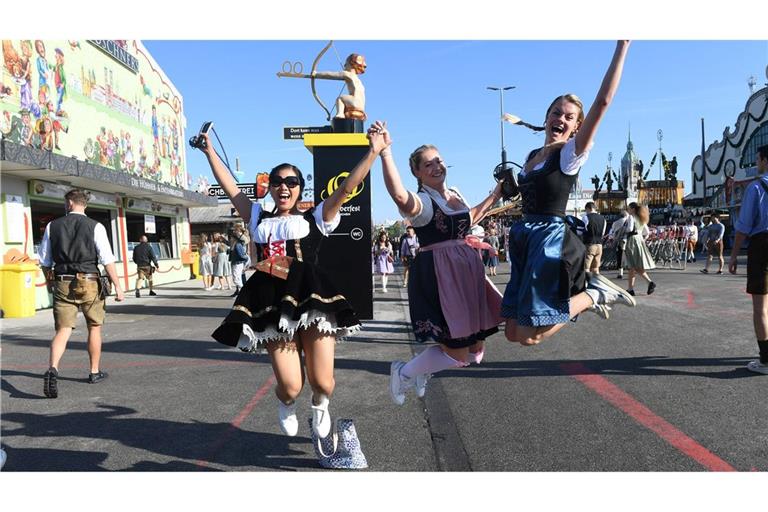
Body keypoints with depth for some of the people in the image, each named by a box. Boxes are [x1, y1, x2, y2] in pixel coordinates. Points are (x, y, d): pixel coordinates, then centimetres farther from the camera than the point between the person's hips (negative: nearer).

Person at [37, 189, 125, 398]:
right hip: (89, 283, -2)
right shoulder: (95, 227, -5)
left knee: (63, 330, 2)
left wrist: (49, 281, 27)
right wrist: (117, 286, -6)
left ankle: (52, 369, -22)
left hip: (62, 284, 2)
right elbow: (107, 260, -10)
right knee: (94, 327, 15)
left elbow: (44, 260, 11)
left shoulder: (52, 226, 5)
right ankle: (95, 372, 25)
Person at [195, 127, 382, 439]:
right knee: (290, 386, -6)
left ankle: (320, 405, 34)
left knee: (322, 382, -6)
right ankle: (286, 404, 35)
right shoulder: (259, 220, 20)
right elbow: (230, 188, 25)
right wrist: (210, 151, 29)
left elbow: (346, 188, 4)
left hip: (311, 298, -2)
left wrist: (373, 151, 0)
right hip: (272, 304, 2)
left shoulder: (315, 219, 11)